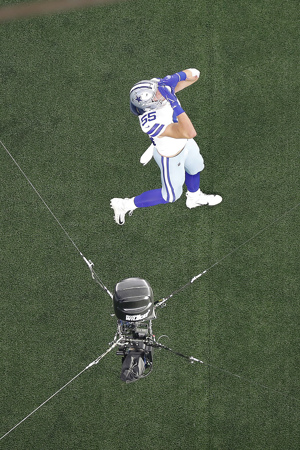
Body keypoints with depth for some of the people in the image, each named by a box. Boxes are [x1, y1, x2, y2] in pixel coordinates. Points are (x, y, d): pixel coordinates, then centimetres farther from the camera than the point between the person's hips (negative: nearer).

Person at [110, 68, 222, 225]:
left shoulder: (160, 86, -28)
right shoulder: (152, 124, -47)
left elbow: (193, 74, -19)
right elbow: (190, 133, -52)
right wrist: (175, 105, -56)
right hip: (171, 156, -7)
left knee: (195, 167, 34)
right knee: (171, 195, 19)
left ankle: (194, 198, 66)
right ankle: (125, 205, 34)